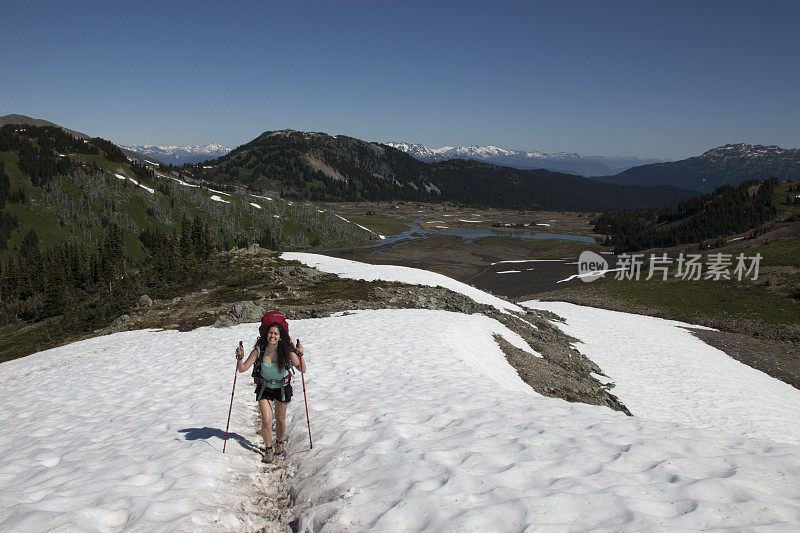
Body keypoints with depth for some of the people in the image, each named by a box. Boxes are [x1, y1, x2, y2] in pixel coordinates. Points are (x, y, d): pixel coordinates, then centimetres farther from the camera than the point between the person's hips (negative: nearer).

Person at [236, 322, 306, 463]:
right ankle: (268, 450, 11)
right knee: (266, 420, -9)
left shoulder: (286, 351, -19)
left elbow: (302, 370, -21)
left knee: (280, 420, 10)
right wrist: (240, 357, -34)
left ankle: (279, 443, 38)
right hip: (264, 388, 0)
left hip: (282, 388, 0)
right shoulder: (260, 350, -17)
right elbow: (243, 369, -15)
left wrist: (300, 355, -36)